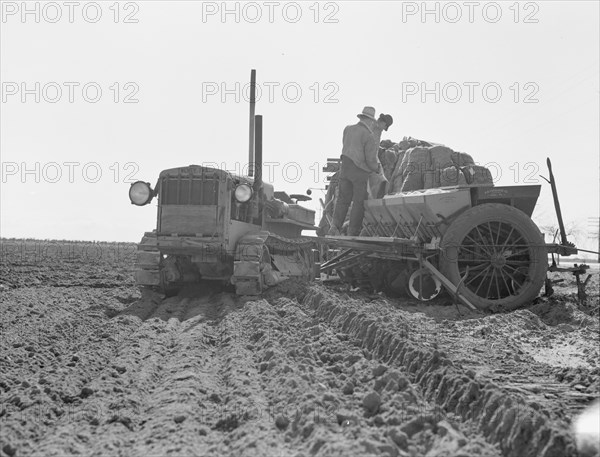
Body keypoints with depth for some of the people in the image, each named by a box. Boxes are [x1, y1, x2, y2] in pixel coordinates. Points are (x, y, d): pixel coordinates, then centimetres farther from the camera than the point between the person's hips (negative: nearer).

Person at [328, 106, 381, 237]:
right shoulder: (369, 136, -12)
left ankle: (335, 226, -2)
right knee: (359, 202, 5)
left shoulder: (347, 129, 7)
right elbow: (371, 160, -16)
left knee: (343, 199, 13)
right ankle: (353, 233, 7)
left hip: (345, 168, 5)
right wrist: (378, 168, 7)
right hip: (360, 172, -5)